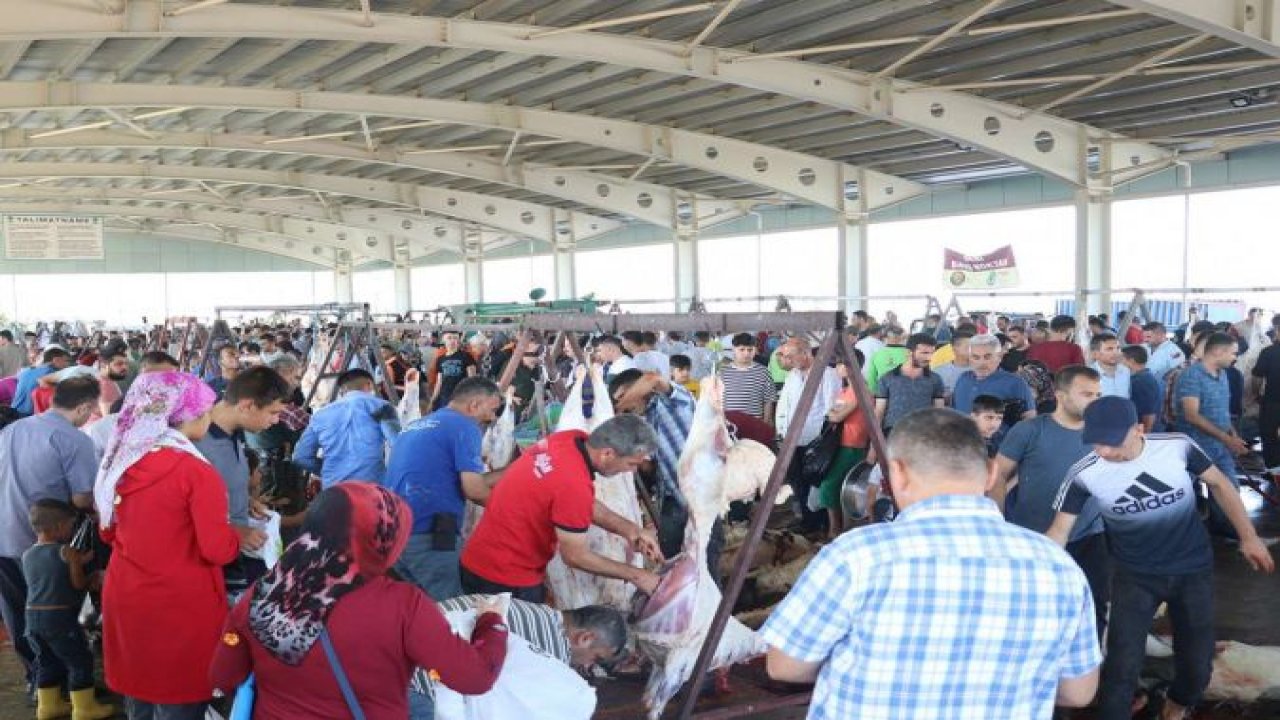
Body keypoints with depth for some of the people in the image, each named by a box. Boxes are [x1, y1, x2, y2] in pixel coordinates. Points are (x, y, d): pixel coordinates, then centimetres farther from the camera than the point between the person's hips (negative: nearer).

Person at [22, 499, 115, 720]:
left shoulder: (27, 555, 9)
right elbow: (79, 584, -9)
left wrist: (77, 562, 16)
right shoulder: (67, 552, -11)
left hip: (32, 616, 7)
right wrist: (82, 564, 10)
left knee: (47, 662, 20)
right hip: (60, 617, -7)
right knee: (81, 661, 5)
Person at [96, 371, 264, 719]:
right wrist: (240, 536, 1)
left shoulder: (120, 462, 3)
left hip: (124, 600, 7)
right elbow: (218, 549, -18)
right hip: (180, 608, -7)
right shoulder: (197, 472, -18)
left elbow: (110, 532, 16)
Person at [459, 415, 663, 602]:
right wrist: (635, 575, -10)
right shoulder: (574, 485, -31)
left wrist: (630, 529, -5)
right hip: (507, 579, -8)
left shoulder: (571, 439, -8)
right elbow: (575, 556, -19)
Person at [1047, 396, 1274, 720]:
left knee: (1197, 662, 14)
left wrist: (1248, 537, 1)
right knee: (1122, 665, -5)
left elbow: (1219, 484, -2)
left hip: (1194, 570, 2)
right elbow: (1060, 529, -14)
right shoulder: (1084, 473, -22)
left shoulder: (1177, 446, -20)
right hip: (1135, 576, -1)